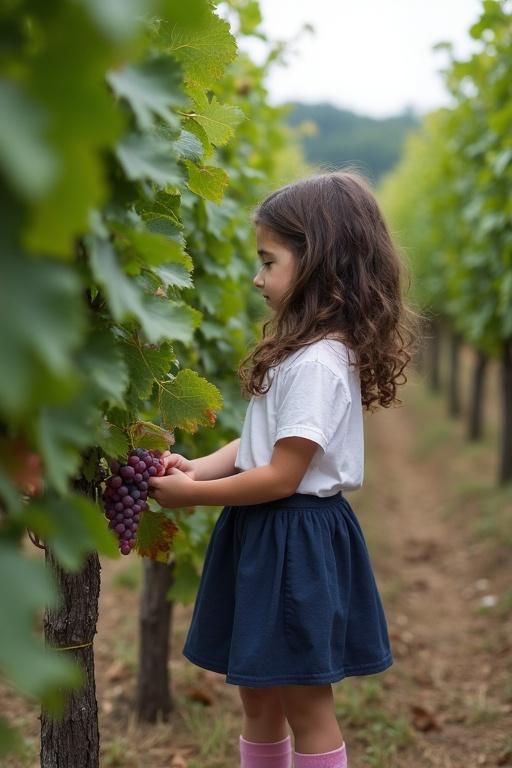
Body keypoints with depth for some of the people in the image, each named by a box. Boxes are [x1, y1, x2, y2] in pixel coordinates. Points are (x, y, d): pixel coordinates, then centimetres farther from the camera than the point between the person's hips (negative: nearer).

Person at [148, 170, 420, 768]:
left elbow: (281, 477, -21)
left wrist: (192, 493, -12)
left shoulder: (318, 363, -22)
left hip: (295, 541, -10)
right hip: (263, 537, 10)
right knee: (258, 696, 19)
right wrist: (198, 467, -4)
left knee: (305, 705, 5)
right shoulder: (304, 349, 9)